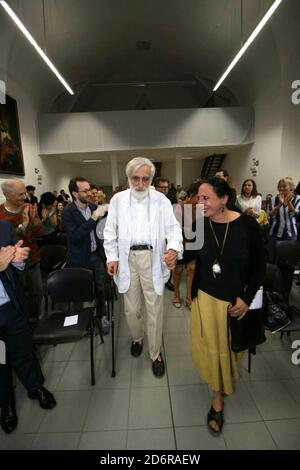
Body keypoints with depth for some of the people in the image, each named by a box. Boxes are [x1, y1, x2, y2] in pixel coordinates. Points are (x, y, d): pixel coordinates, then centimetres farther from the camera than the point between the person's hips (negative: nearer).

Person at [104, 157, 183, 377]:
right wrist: (112, 257, -3)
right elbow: (110, 231, 7)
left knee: (155, 308, 6)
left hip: (153, 257, -1)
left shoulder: (161, 200, 1)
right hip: (127, 257, 2)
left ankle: (156, 354, 27)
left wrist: (173, 248, -23)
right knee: (132, 308, 14)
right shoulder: (117, 199, 5)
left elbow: (173, 228, -3)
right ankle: (137, 338, 45)